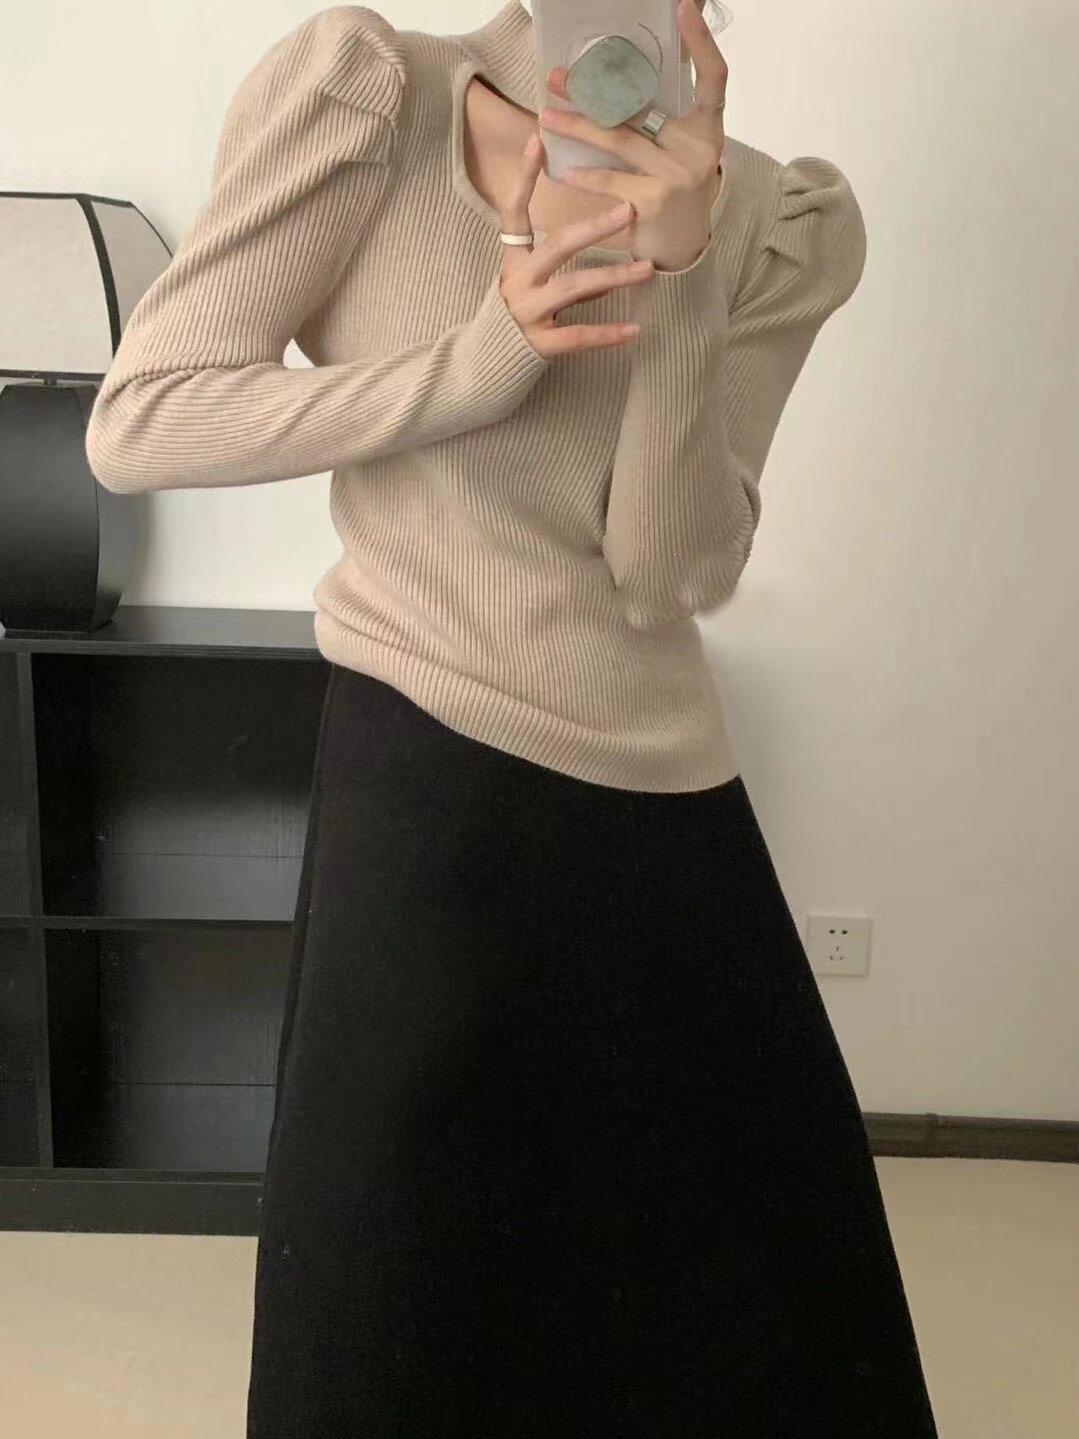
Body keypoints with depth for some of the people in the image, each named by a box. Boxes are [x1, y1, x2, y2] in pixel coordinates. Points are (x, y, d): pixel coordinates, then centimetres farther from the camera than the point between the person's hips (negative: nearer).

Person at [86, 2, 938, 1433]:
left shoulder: (777, 228, -1)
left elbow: (674, 578, -10)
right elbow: (133, 426, -12)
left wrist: (676, 277, -22)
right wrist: (475, 360, -22)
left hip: (665, 793, 4)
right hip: (422, 770, -3)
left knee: (773, 1276, 19)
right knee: (390, 1290, 9)